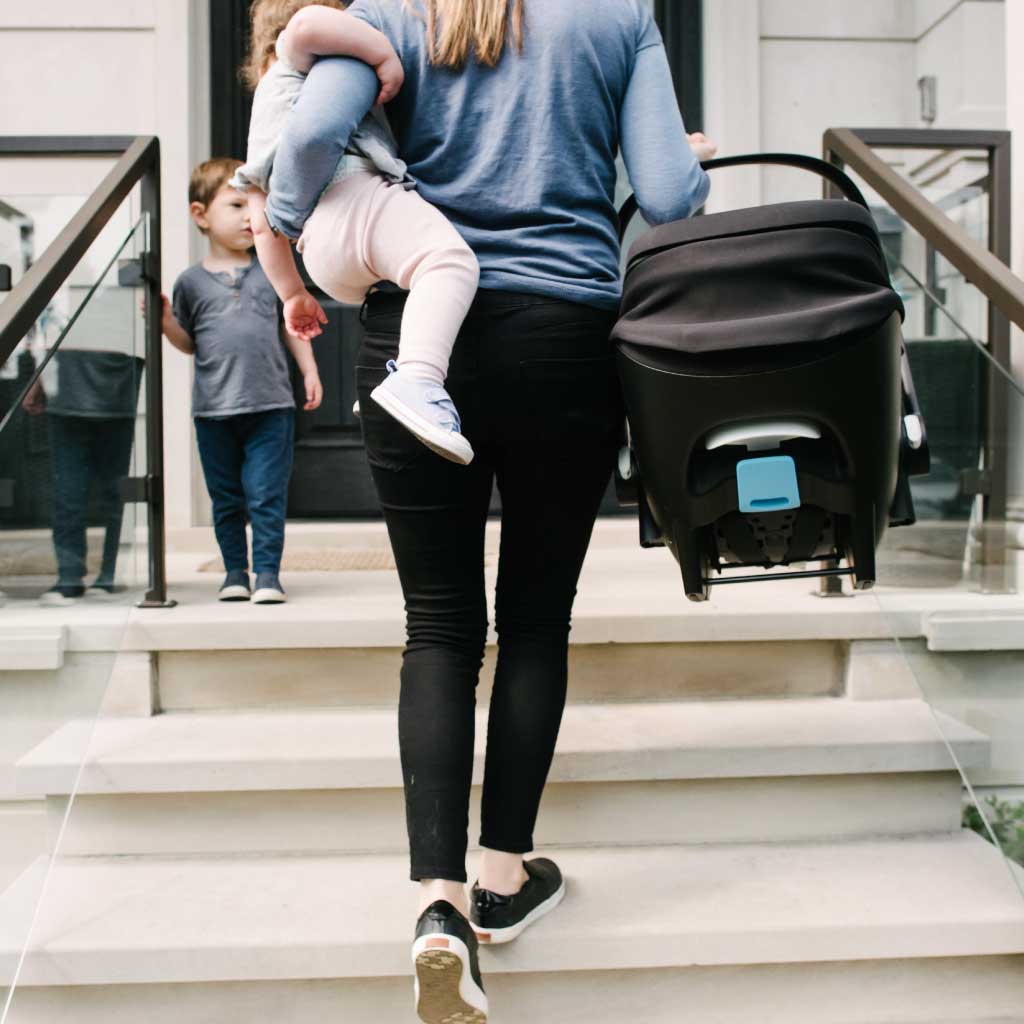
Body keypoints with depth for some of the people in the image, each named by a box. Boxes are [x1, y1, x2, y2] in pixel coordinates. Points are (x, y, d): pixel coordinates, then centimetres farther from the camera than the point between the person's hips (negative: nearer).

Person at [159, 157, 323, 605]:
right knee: (226, 499, 10)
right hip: (213, 410, 1)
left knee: (267, 495, -3)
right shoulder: (191, 281, 5)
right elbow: (189, 343, 12)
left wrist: (309, 370, 7)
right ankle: (235, 571, 22)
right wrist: (167, 322, -6)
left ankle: (267, 572, 6)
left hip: (270, 404, -1)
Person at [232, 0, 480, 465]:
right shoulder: (296, 62, 20)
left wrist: (292, 294, 33)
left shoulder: (264, 128, 40)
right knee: (449, 257, -30)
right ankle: (417, 378, -52)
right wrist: (384, 51, 1)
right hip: (353, 192, -8)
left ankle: (378, 383, 17)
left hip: (322, 257, 8)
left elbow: (263, 226, 32)